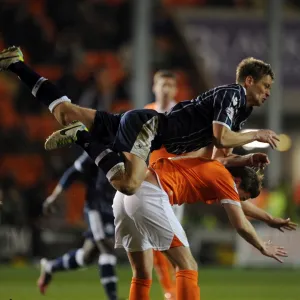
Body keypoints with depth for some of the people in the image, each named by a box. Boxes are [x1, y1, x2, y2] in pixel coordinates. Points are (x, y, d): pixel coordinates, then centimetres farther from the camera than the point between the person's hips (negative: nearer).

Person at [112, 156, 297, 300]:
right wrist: (263, 248, 19)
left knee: (142, 276, 13)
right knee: (187, 267, -1)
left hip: (125, 193, 9)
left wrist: (269, 219, 60)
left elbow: (240, 204, 48)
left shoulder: (210, 171, 30)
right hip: (149, 195, -9)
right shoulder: (225, 178, 4)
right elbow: (241, 226, 1)